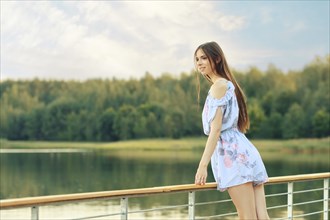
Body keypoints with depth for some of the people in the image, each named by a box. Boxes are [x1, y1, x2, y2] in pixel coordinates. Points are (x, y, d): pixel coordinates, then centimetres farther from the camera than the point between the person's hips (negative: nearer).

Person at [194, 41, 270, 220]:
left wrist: (203, 165, -17)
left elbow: (216, 129, -14)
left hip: (232, 153, -9)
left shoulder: (219, 85, -6)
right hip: (243, 150, 9)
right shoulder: (229, 84, 22)